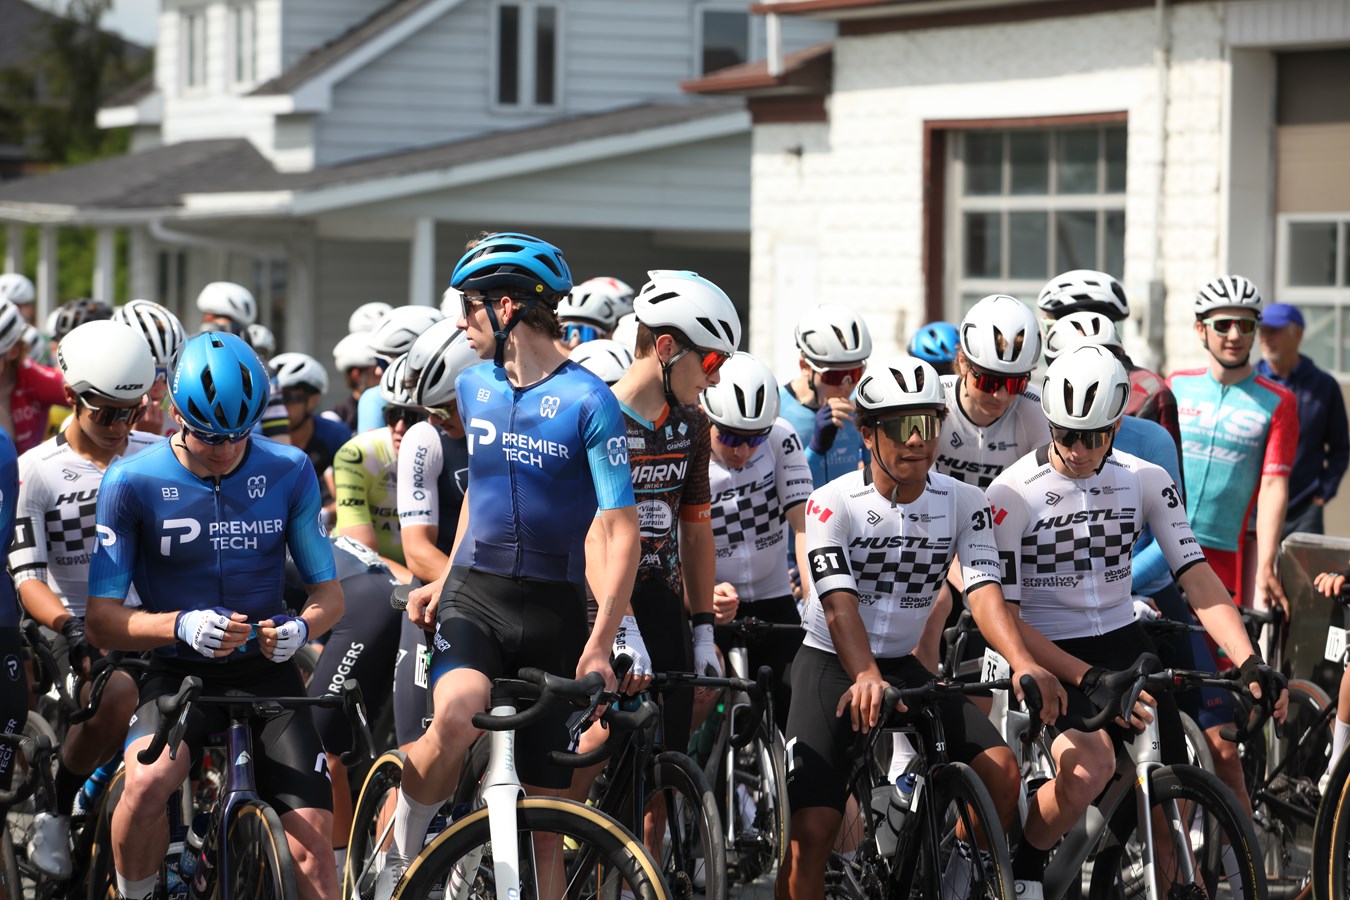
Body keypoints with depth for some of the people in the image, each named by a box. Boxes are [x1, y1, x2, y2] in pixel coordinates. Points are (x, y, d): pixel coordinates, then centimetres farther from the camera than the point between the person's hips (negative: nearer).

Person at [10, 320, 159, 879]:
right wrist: (70, 626, -28)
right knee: (119, 692, -34)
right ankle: (58, 816, -12)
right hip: (82, 626, -3)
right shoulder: (36, 471, -3)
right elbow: (27, 576, -10)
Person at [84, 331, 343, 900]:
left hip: (266, 671, 2)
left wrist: (301, 628, -19)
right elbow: (100, 622, -9)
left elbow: (329, 592, 6)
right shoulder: (133, 482, -8)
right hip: (179, 675, -2)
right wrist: (182, 625, -29)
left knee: (312, 837, -13)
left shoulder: (289, 473, -1)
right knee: (148, 780, -33)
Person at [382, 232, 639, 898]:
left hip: (554, 609, -2)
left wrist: (599, 646, -19)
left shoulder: (588, 402, -9)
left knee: (546, 807, 0)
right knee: (454, 724, -29)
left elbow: (621, 532, -12)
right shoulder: (474, 388, 8)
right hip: (475, 597, 2)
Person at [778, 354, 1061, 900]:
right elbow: (839, 603, -26)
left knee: (1003, 772, -16)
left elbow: (983, 589, -16)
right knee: (811, 833, -16)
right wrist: (866, 678, -45)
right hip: (832, 668, -4)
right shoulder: (833, 503, -14)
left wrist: (1023, 663, -36)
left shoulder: (964, 503, -3)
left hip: (905, 668, 4)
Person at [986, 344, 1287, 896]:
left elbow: (1197, 577, -5)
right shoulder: (1012, 494, -12)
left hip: (1123, 643, 4)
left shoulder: (1146, 481, -1)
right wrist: (1087, 679, -26)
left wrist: (1250, 661, -20)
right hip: (1050, 656, -4)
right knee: (1091, 767, -29)